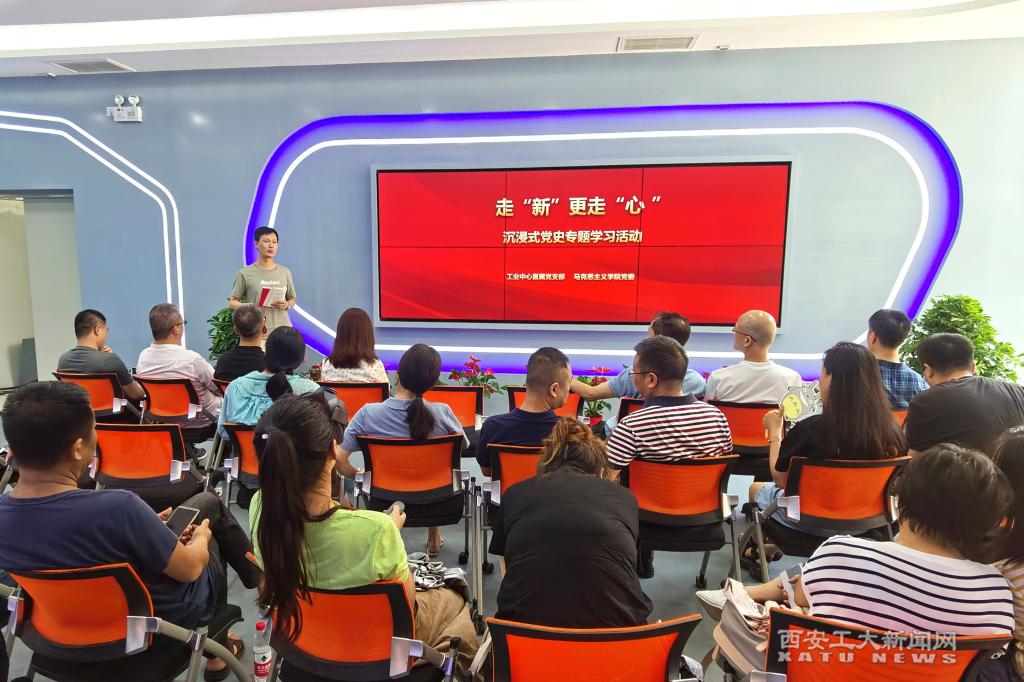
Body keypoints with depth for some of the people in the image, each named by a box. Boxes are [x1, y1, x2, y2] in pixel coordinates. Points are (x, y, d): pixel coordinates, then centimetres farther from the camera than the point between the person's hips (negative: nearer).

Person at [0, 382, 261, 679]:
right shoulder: (117, 509, -39)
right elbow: (189, 569, -22)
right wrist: (201, 537, 0)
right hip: (163, 617, -5)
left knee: (207, 501, 21)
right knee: (210, 504, 19)